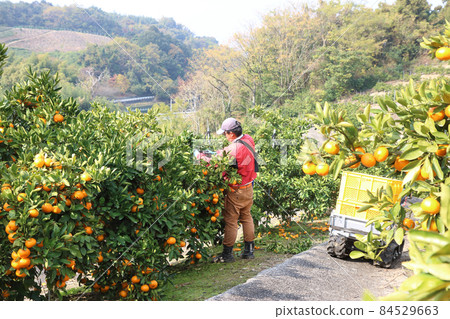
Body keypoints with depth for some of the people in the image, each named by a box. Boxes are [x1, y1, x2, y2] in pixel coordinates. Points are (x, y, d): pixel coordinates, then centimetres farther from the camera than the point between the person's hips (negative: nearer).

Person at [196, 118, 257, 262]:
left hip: (236, 191, -8)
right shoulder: (248, 139, -2)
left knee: (230, 221, 3)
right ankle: (249, 250, 26)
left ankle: (227, 254, 13)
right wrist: (219, 152, 5)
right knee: (246, 217, 18)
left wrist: (199, 155, -8)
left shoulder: (234, 149, -25)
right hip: (248, 187, 8)